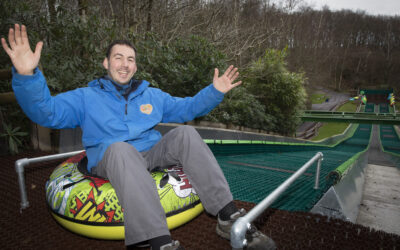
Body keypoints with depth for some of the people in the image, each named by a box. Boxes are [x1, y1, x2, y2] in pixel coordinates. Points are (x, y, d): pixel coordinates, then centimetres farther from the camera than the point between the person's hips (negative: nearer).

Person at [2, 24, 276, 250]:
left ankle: (229, 216, -28)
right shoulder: (86, 97, 10)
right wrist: (27, 75, -22)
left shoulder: (152, 95, 20)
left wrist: (214, 91, 6)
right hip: (112, 160, -3)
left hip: (153, 154, 3)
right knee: (120, 147, -38)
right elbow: (45, 112, -4)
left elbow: (187, 107, 20)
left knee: (185, 133, -23)